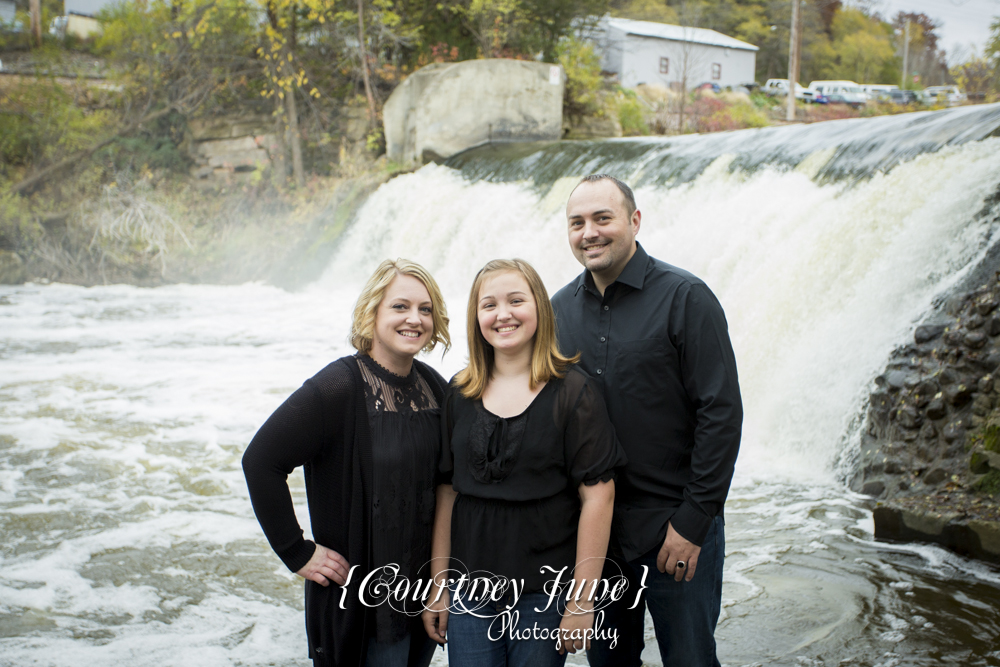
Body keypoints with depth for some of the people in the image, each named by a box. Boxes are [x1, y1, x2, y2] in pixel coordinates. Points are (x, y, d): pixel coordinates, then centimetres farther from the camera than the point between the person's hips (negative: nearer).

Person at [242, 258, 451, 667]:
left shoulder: (434, 386, 3)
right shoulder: (339, 387, -18)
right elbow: (260, 461, -20)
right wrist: (298, 552, -17)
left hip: (425, 589, 7)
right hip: (361, 597, -6)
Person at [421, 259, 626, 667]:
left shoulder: (572, 391, -8)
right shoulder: (460, 394, 3)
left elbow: (598, 495, -10)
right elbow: (447, 492, 5)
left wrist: (582, 602, -12)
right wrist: (437, 586, 5)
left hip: (545, 592, -3)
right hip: (469, 592, 3)